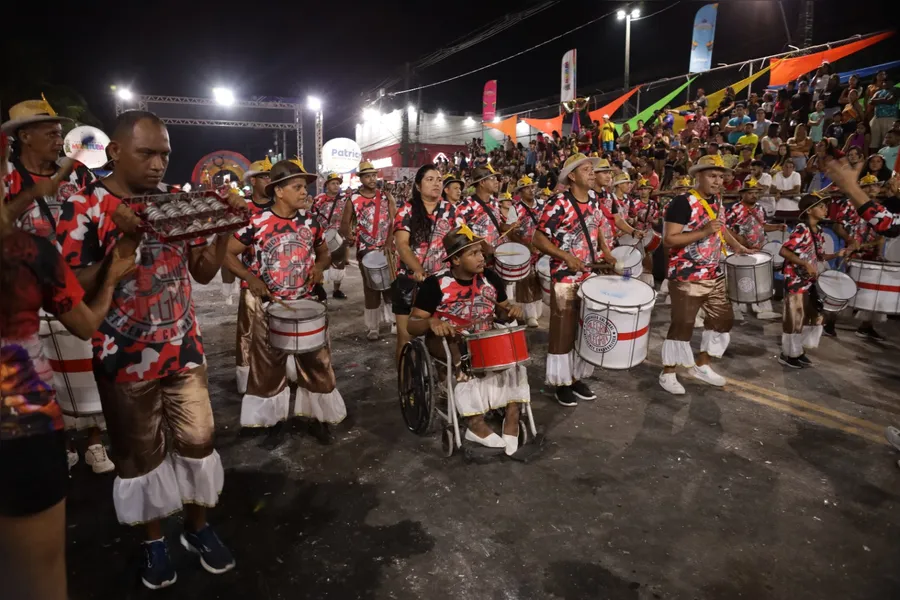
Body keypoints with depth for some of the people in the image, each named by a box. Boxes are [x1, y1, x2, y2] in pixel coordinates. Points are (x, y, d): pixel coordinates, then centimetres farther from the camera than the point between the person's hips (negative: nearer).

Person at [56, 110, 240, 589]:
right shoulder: (84, 208, -10)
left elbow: (203, 272, 6)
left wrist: (224, 229, -10)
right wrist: (125, 243, -27)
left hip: (184, 351, 4)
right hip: (127, 360, -4)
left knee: (198, 441, 12)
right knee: (141, 456, 12)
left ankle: (197, 527, 34)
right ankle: (153, 539, 34)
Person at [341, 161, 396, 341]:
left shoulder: (386, 196, 4)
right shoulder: (353, 200, 0)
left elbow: (394, 221, -5)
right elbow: (344, 224, 3)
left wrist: (389, 242, -17)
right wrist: (348, 234, -17)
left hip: (388, 249, 1)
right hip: (366, 251, -1)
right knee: (371, 289, 4)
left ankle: (395, 322, 17)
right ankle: (372, 328, 11)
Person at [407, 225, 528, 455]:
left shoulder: (490, 278, 0)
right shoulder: (436, 284, -14)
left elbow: (503, 309, 14)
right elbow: (412, 325, -14)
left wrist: (513, 310, -11)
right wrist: (431, 322, -37)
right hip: (447, 344, -4)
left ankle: (512, 416, -17)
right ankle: (475, 423, -24)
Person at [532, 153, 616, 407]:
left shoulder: (594, 201, 7)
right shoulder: (557, 204, -15)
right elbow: (539, 238, -15)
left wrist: (606, 252, 6)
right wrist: (566, 256, -23)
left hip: (591, 276, 7)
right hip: (565, 278, -7)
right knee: (564, 332, 3)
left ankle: (577, 376, 29)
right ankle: (562, 383, 16)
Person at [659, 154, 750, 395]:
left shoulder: (716, 203, 11)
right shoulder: (682, 203, -15)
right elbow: (669, 239, -22)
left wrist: (735, 244, 17)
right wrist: (703, 232, -27)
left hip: (715, 276, 9)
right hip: (687, 277, -9)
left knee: (723, 319, 16)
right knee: (682, 325, -3)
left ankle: (701, 365, 32)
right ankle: (668, 373, 12)